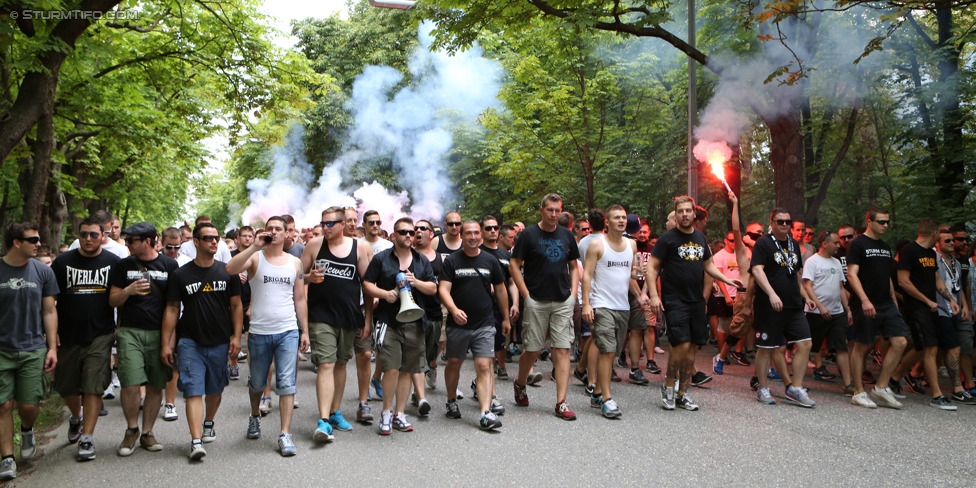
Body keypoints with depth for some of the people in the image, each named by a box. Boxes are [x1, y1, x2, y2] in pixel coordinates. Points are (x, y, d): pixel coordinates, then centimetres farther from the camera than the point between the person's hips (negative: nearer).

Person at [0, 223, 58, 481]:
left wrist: (52, 347, 0)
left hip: (33, 349, 1)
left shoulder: (43, 272, 2)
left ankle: (27, 430, 34)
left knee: (29, 405, 1)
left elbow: (49, 312, 5)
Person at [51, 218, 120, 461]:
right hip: (68, 335, 2)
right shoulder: (63, 262, 2)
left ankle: (87, 437, 5)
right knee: (66, 386, 14)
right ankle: (76, 418, 43)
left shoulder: (113, 263, 1)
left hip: (100, 335, -2)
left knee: (93, 387, -3)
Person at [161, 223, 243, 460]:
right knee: (193, 390, -8)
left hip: (220, 342, 2)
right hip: (190, 342, -2)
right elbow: (172, 309, 1)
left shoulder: (227, 272, 2)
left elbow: (236, 305, 4)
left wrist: (236, 336, -3)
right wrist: (166, 343, -3)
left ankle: (208, 423, 39)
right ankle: (196, 440, -8)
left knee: (215, 389, 15)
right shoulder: (180, 274, 0)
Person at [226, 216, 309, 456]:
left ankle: (285, 434, -1)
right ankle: (255, 416, 43)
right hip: (259, 332, 0)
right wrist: (255, 246, -23)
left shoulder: (295, 263, 6)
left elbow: (300, 299, 10)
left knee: (286, 383, -5)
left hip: (288, 332, 0)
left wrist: (305, 331, 7)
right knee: (257, 383, 16)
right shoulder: (255, 257, -1)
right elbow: (230, 269, -22)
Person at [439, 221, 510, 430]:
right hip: (457, 324, 0)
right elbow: (443, 289, -9)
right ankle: (452, 402, 36)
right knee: (454, 363, 15)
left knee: (484, 367, -9)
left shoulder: (490, 260, 6)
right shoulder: (452, 261, 0)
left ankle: (486, 413, -13)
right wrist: (454, 310, -27)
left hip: (484, 325, 0)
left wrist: (506, 318, 16)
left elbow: (500, 289, 14)